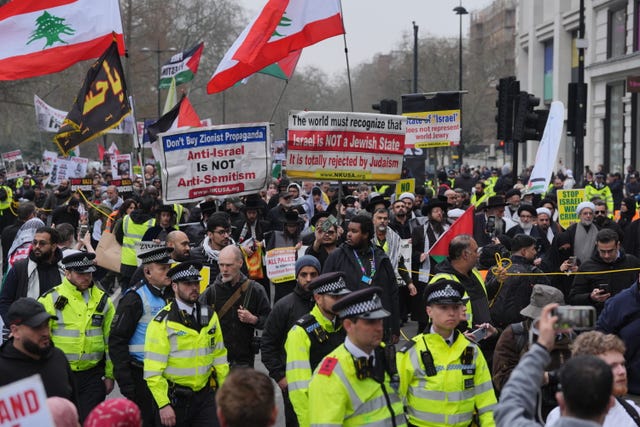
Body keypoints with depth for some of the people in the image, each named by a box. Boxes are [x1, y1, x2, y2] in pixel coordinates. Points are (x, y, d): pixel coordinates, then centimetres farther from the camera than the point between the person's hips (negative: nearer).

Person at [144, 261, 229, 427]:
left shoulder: (210, 315, 6)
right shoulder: (162, 323, -11)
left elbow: (219, 356, 12)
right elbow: (153, 371, -13)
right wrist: (163, 405, -16)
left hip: (205, 395, 4)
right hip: (174, 399, -4)